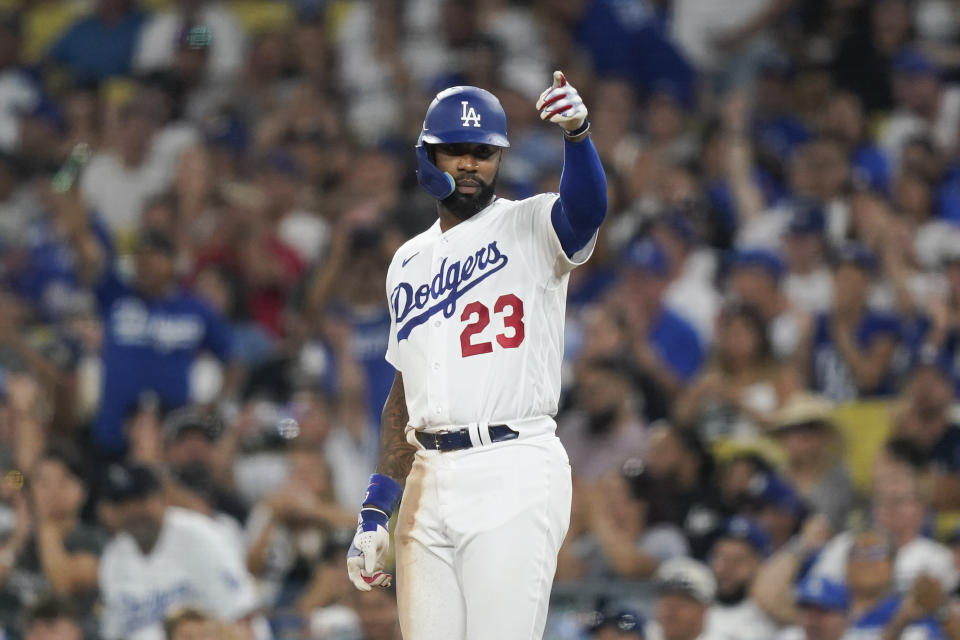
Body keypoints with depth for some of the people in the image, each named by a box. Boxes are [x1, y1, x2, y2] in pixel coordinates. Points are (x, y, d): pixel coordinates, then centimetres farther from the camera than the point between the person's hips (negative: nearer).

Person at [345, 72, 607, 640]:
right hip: (428, 481, 6)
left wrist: (577, 134, -43)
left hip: (512, 473, -6)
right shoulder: (409, 264, 21)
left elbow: (586, 209, -22)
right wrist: (375, 513, 16)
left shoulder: (530, 228, 2)